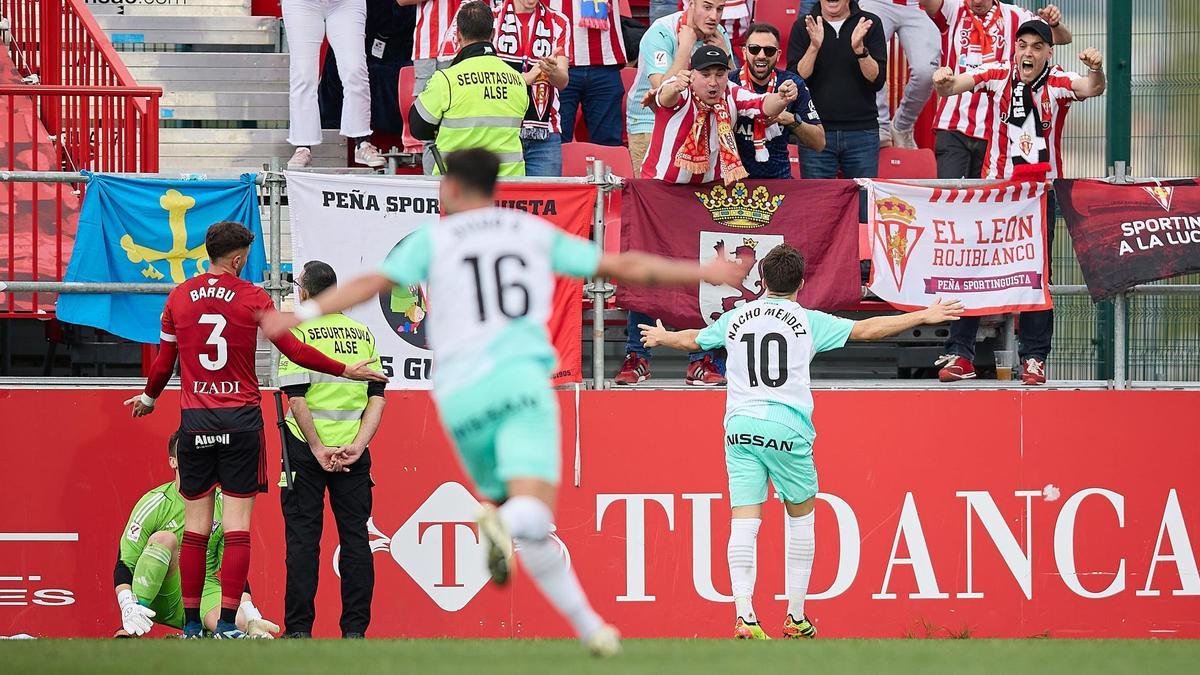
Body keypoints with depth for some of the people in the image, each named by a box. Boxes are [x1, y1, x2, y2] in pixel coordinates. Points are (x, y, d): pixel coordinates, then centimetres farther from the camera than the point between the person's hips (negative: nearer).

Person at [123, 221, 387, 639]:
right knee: (237, 527, -1)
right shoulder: (252, 297, -2)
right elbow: (293, 350, -2)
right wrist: (346, 371, 9)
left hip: (195, 419, 2)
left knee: (195, 527, 7)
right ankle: (228, 622, -8)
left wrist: (148, 397, 32)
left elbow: (164, 362, 12)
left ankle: (191, 624, 7)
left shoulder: (179, 297, 5)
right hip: (241, 420, -2)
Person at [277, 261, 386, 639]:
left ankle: (299, 629, 0)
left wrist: (318, 448, -12)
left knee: (302, 538, 1)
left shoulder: (298, 331, -6)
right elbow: (377, 397, 2)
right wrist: (357, 445, -5)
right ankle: (355, 629, 5)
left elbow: (296, 397, -14)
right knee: (355, 537, 7)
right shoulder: (363, 334, 8)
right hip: (353, 452, 3)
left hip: (306, 450, -3)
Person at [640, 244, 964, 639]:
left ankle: (744, 615, -14)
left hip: (741, 428, 2)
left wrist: (663, 338, 51)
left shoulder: (736, 318, 12)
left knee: (744, 521, -2)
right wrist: (924, 317, 9)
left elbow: (694, 340, 29)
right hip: (787, 429, -2)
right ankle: (796, 617, 15)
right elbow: (866, 329, 2)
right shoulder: (807, 321, 2)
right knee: (801, 517, 14)